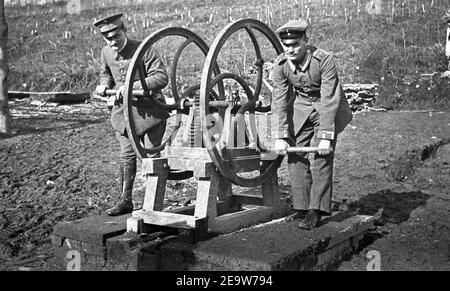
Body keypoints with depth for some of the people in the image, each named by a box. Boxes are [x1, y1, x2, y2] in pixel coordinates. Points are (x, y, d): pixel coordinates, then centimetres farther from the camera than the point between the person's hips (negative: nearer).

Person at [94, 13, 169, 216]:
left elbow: (161, 77, -22)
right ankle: (125, 201, 16)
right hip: (123, 110, 5)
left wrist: (132, 86, -29)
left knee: (151, 156, -2)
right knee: (127, 156, 6)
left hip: (150, 110, -5)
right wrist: (104, 84, 1)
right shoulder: (106, 53, 3)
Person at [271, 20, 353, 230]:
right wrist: (280, 137, -17)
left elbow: (329, 101, -27)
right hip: (299, 109, 4)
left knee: (321, 158, -13)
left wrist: (325, 137, -29)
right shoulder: (280, 65, -14)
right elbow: (279, 102, -11)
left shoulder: (324, 60, -27)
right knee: (296, 157, -3)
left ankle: (316, 210, -8)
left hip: (326, 110, -4)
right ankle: (301, 207, 6)